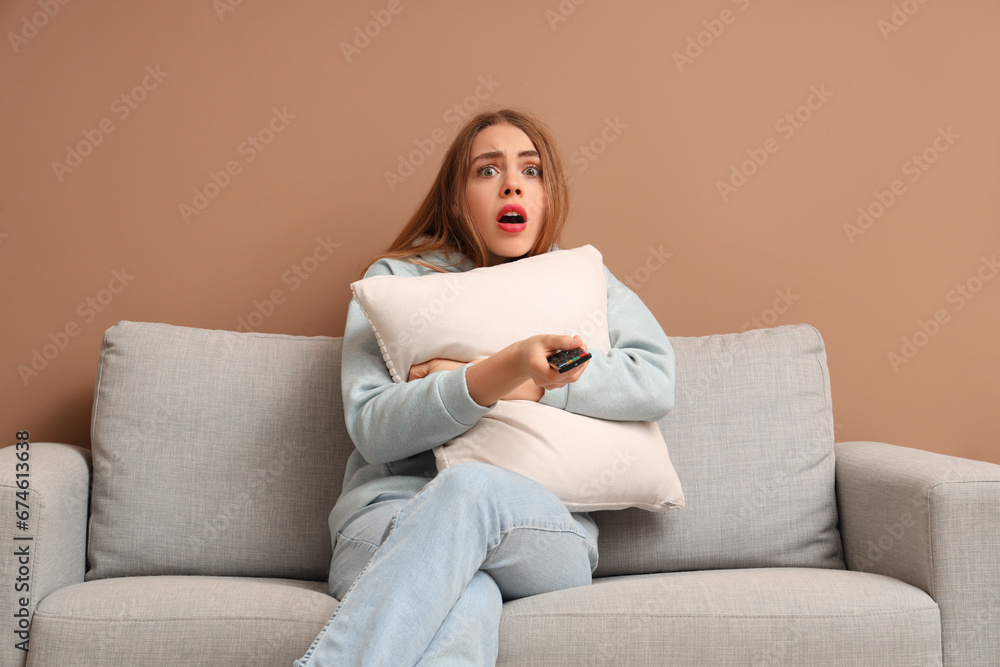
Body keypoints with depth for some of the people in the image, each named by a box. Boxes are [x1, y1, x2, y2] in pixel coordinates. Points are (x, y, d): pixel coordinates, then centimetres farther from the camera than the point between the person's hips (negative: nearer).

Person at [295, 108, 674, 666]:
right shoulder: (395, 279, 14)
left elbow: (656, 381, 2)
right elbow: (374, 429, -3)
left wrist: (522, 385, -7)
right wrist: (503, 371, -21)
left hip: (545, 536, 1)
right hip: (392, 522, -1)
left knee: (472, 486, -39)